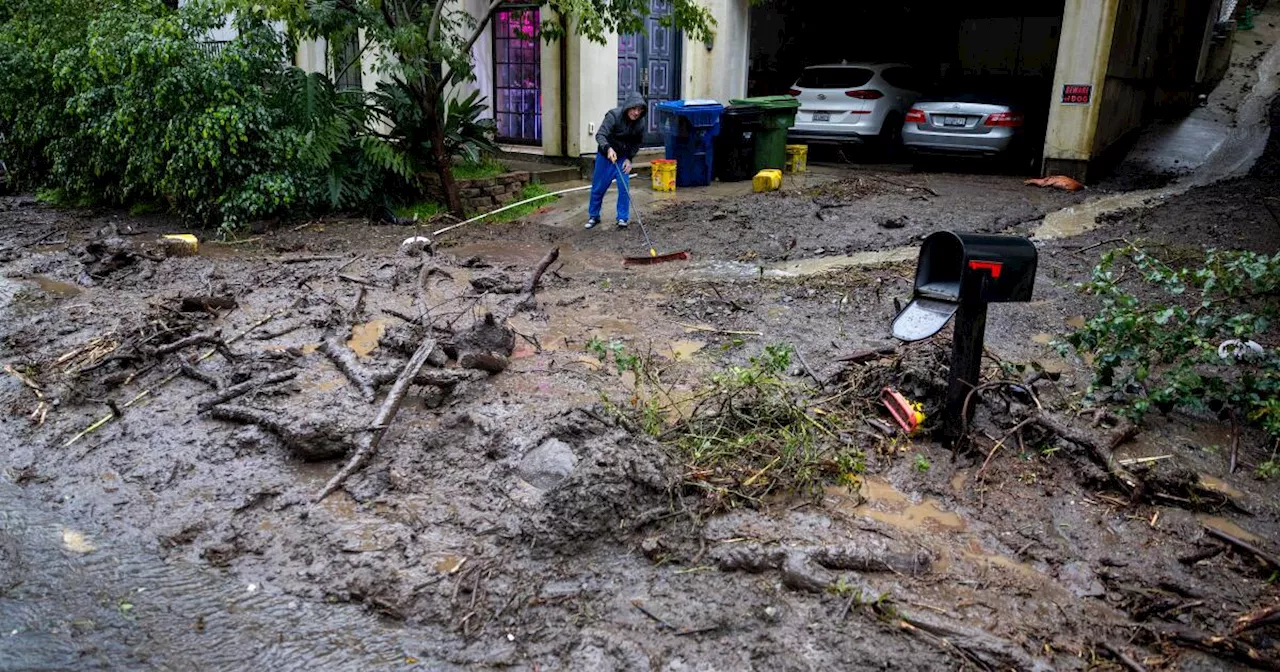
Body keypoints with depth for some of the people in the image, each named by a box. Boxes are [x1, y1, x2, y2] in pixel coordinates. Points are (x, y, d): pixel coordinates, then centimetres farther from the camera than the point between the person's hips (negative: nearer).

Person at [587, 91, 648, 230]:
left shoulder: (640, 123, -12)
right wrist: (608, 148, -49)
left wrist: (629, 158, -7)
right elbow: (600, 135, -32)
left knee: (624, 188, -7)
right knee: (598, 187, 6)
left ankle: (623, 218, 7)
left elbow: (637, 143, 3)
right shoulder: (614, 115, -26)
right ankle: (593, 216, 23)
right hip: (605, 155, -2)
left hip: (623, 158, 2)